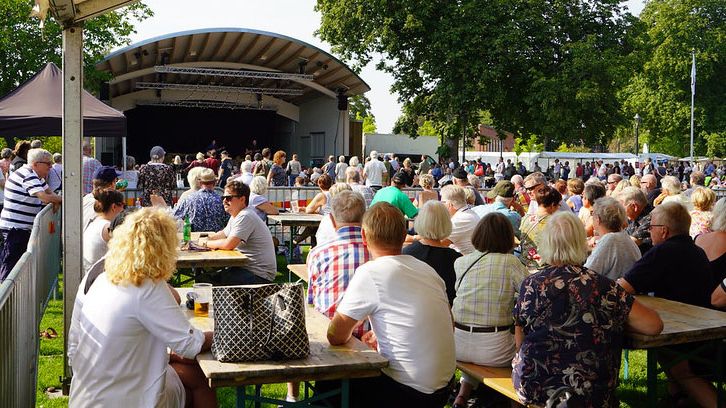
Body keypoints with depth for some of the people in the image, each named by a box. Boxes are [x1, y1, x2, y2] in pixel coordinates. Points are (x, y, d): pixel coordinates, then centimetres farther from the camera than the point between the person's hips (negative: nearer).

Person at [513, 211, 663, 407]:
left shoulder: (530, 285, -6)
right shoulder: (602, 286, -8)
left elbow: (519, 344, 2)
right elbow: (654, 325, -7)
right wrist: (615, 322, 9)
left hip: (531, 389, 1)